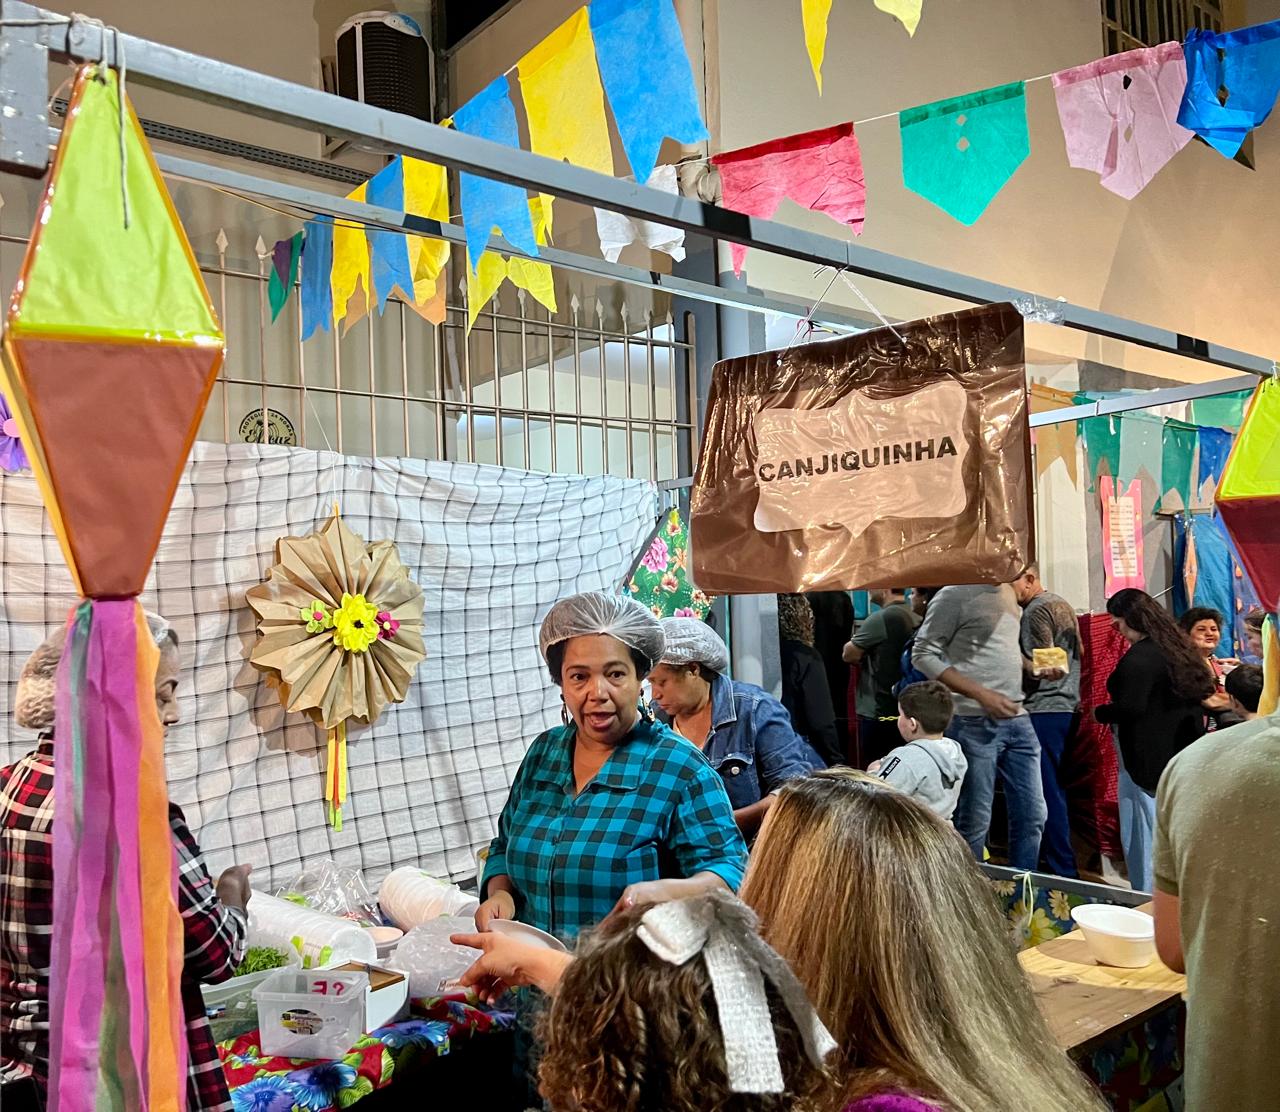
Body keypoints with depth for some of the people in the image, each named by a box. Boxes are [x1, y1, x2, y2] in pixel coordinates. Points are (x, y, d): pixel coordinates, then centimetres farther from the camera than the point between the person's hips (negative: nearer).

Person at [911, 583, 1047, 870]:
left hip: (1017, 719, 7)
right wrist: (982, 695, -17)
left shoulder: (1008, 593, 13)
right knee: (975, 821, 1)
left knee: (1032, 816, 11)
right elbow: (924, 654, -12)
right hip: (975, 722, -7)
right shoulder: (956, 594, -10)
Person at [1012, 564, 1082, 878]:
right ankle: (1063, 864, 20)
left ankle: (1061, 868, -1)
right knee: (1056, 790, 14)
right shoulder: (1063, 605, 18)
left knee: (1046, 792, -5)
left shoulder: (1037, 611, -12)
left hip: (1041, 711, -10)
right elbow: (1077, 654, 23)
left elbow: (1036, 669, -19)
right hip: (1066, 707, 10)